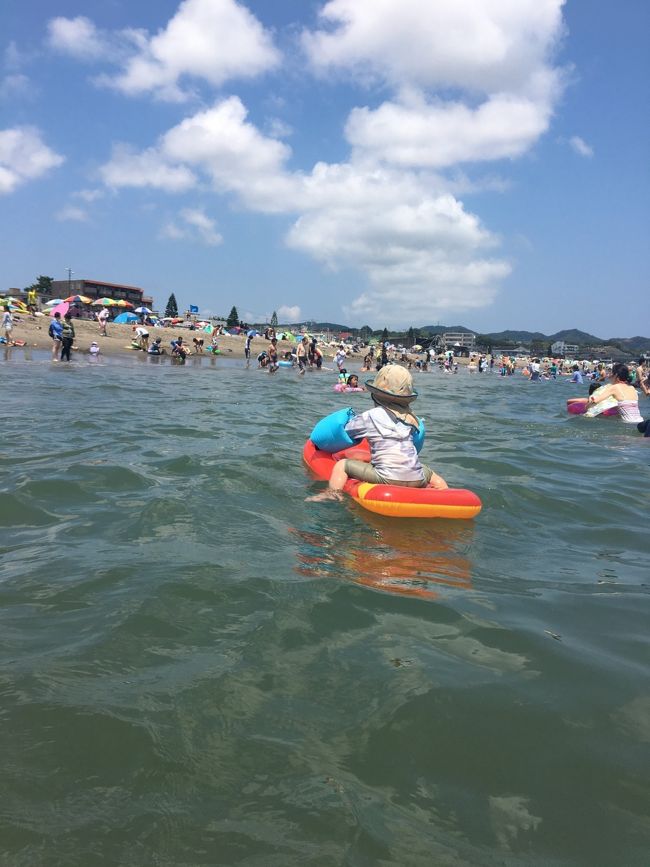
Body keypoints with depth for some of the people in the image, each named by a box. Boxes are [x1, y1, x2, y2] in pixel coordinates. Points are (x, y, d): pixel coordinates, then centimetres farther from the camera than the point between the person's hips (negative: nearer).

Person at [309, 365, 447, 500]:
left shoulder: (370, 416, 1)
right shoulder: (409, 416, 15)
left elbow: (342, 431, 10)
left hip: (387, 479, -5)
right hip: (417, 480, 5)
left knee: (341, 465, 5)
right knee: (436, 479, 40)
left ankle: (332, 494, -10)